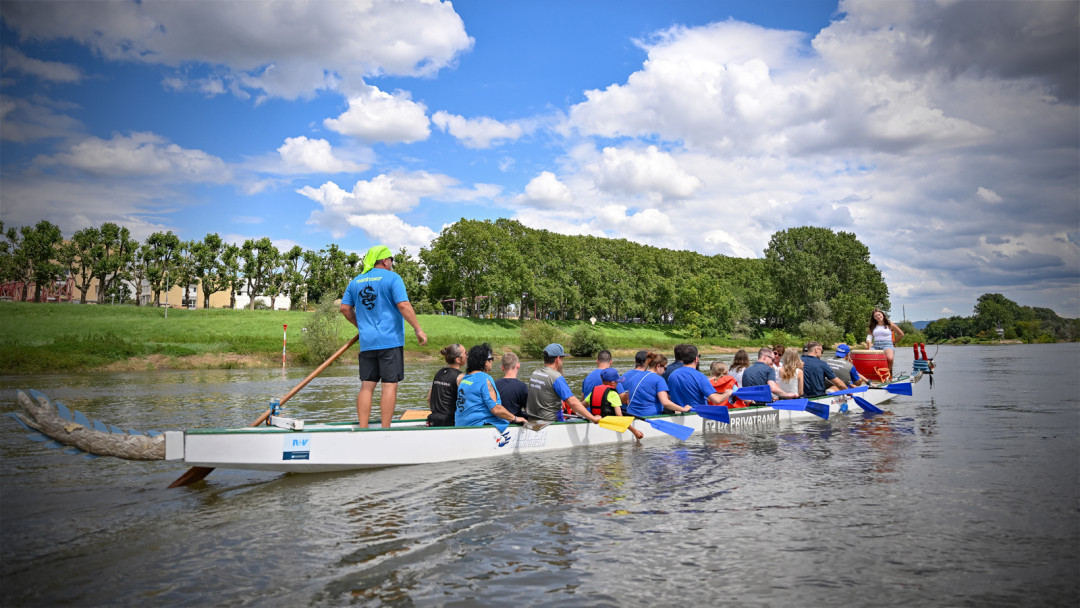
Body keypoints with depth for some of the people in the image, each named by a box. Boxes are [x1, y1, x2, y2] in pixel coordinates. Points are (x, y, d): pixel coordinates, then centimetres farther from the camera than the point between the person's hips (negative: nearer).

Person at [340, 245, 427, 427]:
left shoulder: (355, 282, 13)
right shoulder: (392, 278, -4)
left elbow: (345, 308, 13)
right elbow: (403, 305, -13)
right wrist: (418, 330, -8)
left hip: (366, 342, 6)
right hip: (390, 340, -5)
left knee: (367, 385, 8)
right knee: (390, 385, -2)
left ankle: (362, 429, 6)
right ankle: (385, 431, -3)